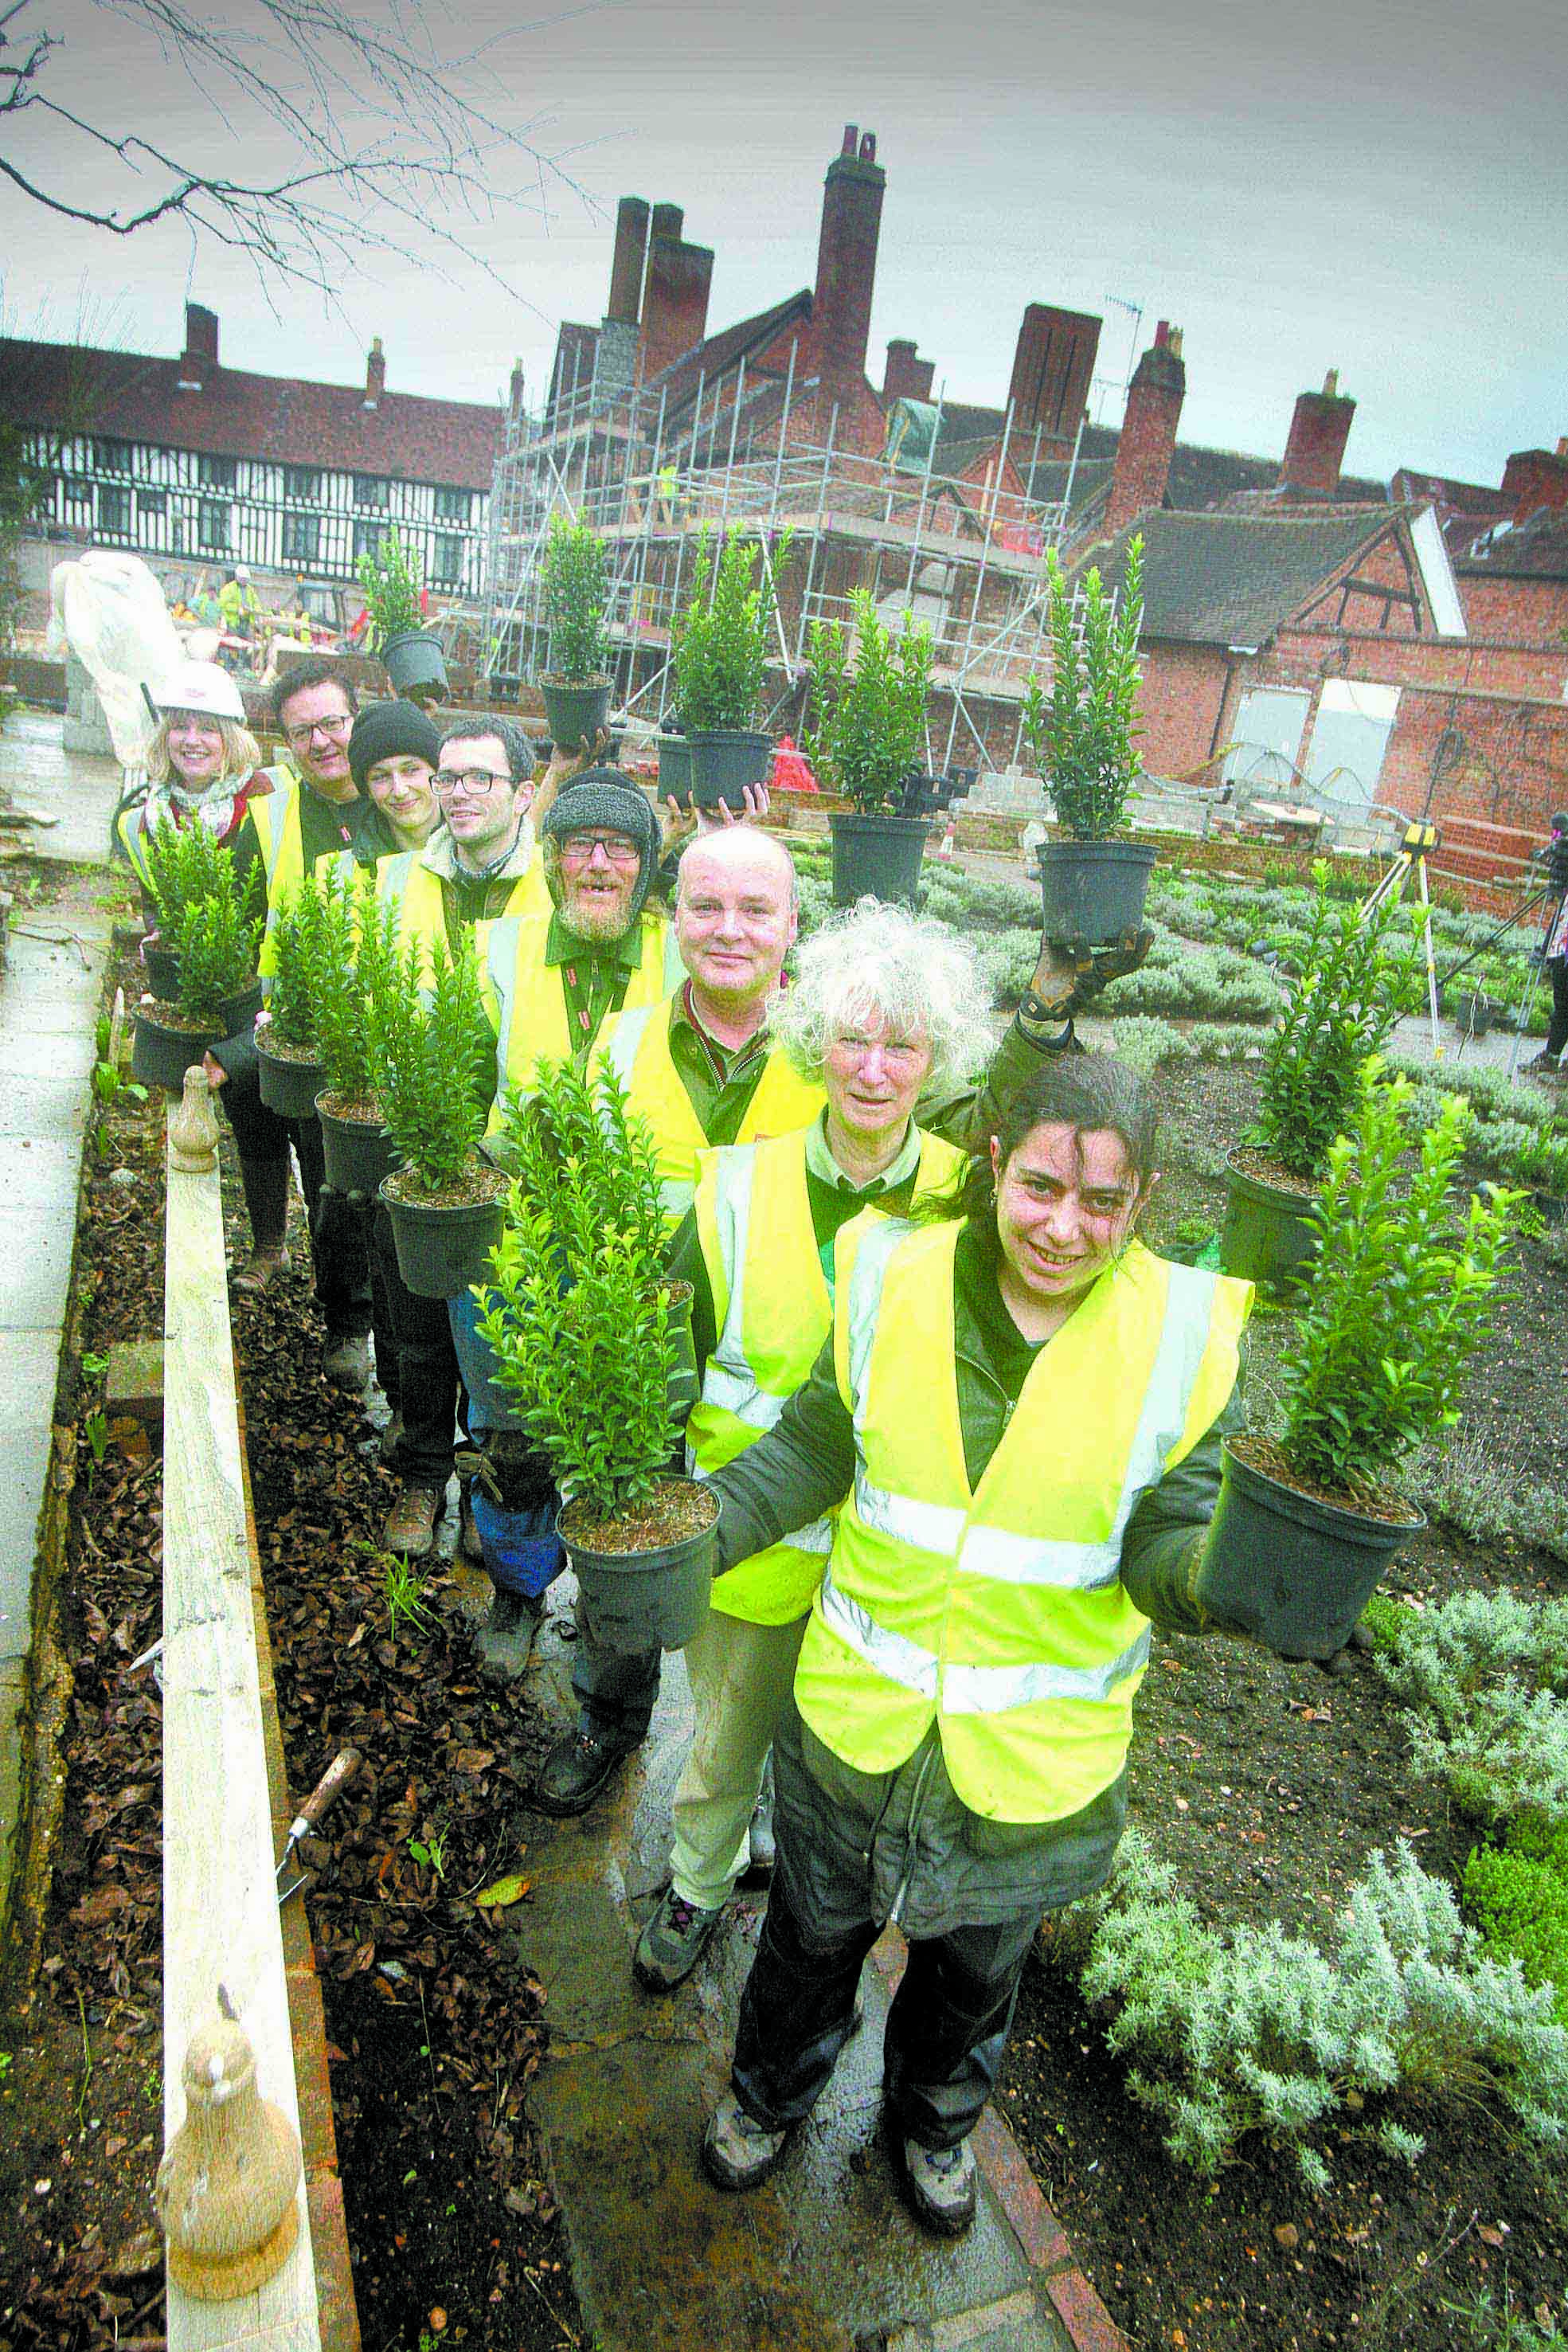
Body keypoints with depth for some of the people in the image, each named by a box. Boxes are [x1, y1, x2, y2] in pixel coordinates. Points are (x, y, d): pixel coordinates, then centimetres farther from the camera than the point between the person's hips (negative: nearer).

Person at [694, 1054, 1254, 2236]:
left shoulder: (1183, 1338, -18)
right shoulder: (896, 1279, -16)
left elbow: (1166, 1547, -14)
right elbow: (814, 1450, -4)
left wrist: (1220, 1574, -37)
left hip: (1035, 1755, 0)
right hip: (858, 1720, 1)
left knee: (975, 1968, 28)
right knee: (814, 1935, 26)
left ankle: (934, 2120, 62)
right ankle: (771, 2094, 60)